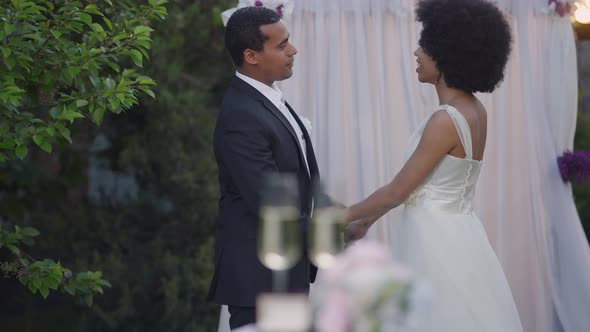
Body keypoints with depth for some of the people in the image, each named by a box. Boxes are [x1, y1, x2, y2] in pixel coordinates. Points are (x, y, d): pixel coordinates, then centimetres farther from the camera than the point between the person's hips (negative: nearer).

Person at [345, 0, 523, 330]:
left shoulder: (447, 120, -20)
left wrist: (342, 217, -2)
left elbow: (398, 190, -15)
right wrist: (367, 220, 17)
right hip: (455, 235, 9)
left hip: (437, 242, -9)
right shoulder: (473, 110, 7)